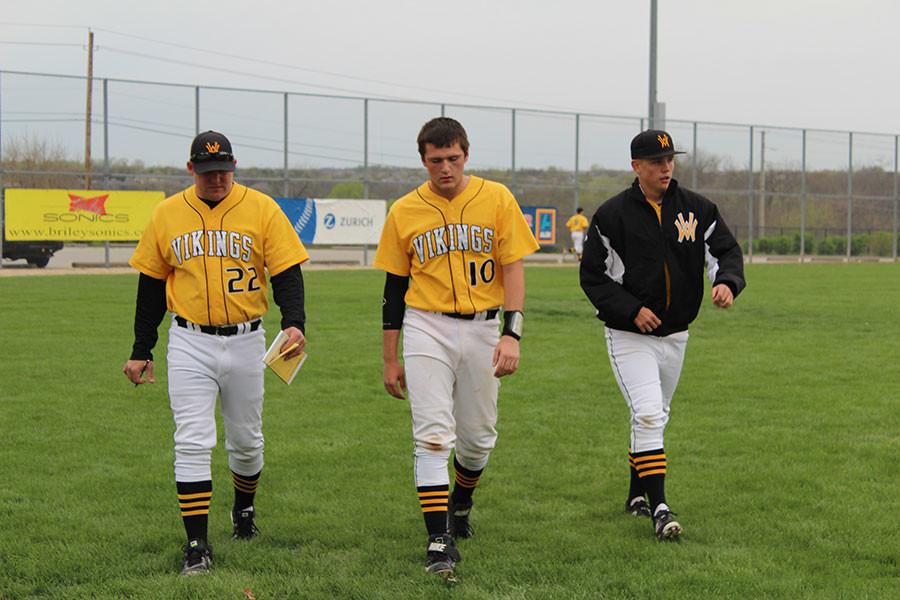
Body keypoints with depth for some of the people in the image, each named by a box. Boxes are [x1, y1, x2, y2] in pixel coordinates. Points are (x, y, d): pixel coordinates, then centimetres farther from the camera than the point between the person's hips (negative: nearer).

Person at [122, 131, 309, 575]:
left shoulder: (261, 209, -4)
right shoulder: (168, 214, 1)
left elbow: (286, 272, -6)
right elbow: (150, 286, 9)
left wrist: (294, 323, -23)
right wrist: (141, 351, 9)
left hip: (245, 341, 0)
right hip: (189, 343, 0)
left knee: (246, 440, 14)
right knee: (192, 443, -8)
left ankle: (244, 509, 41)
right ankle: (197, 546, -7)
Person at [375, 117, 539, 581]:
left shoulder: (496, 199, 0)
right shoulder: (404, 212, 2)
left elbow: (513, 269, -1)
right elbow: (394, 288, 9)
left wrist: (511, 334, -12)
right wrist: (390, 359, 9)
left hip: (482, 329, 1)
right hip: (426, 329, -1)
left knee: (478, 437, 11)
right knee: (433, 436, -11)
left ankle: (460, 503, 40)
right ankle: (439, 539, -10)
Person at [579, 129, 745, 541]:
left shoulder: (697, 209, 1)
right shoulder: (612, 214, -9)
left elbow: (726, 251, -1)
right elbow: (593, 276, -6)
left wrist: (727, 282, -24)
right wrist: (631, 309, -18)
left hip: (675, 334, 5)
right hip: (629, 335, -5)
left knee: (655, 417, 17)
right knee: (648, 414, -17)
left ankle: (638, 494, 34)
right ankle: (659, 508, -16)